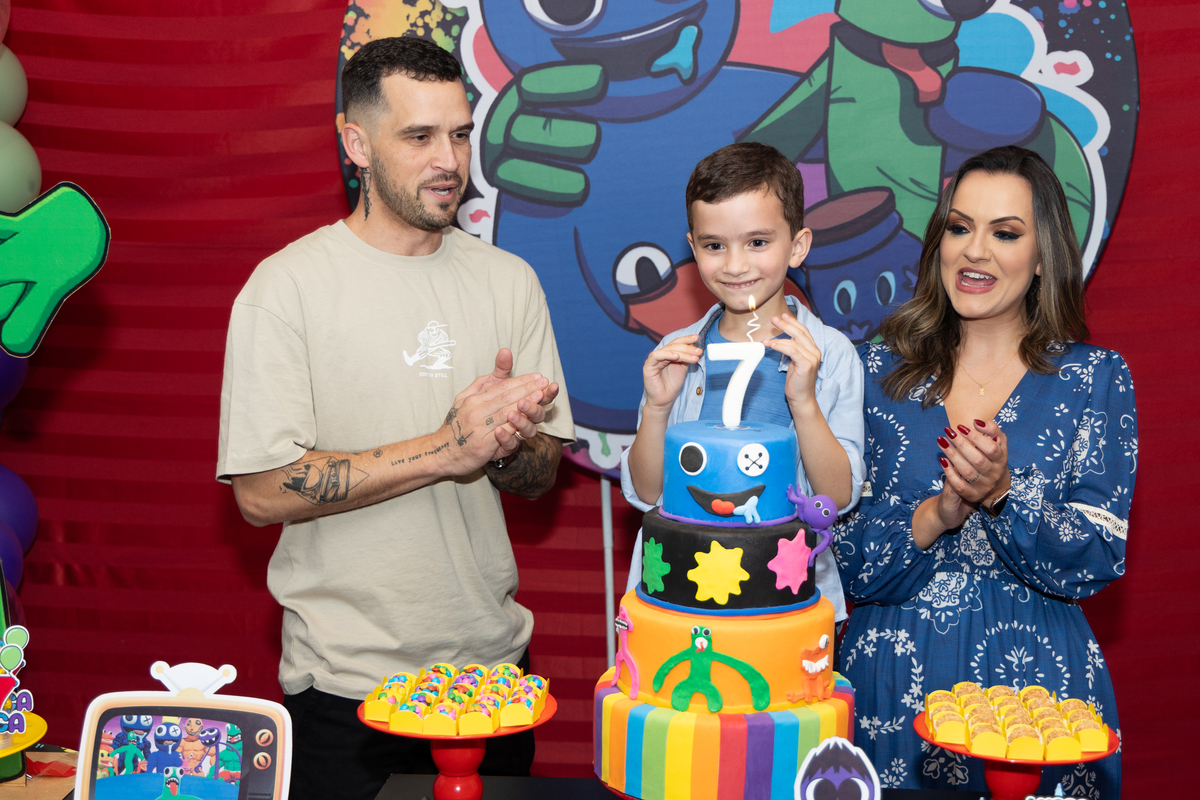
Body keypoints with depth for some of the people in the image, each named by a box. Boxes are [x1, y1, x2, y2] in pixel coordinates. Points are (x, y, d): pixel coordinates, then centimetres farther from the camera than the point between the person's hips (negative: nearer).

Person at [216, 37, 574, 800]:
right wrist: (445, 449, -21)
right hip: (348, 681, -4)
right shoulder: (288, 285, -9)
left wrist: (504, 446, -16)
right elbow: (263, 491, -16)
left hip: (493, 658, 4)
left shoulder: (508, 279, 5)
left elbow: (542, 474, 7)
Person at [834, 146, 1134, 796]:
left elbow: (1093, 565, -7)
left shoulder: (1095, 379, -1)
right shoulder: (880, 372, 0)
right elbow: (844, 564, -4)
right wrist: (938, 513, -22)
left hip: (1035, 687, 0)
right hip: (891, 683, 1)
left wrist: (1003, 493, -24)